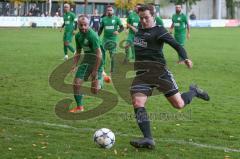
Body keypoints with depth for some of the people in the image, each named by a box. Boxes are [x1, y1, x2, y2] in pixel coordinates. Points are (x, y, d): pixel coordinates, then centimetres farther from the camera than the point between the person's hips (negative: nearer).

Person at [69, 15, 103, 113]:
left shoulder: (92, 35, -23)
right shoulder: (78, 36, 2)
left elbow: (99, 54, -23)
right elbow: (78, 52, 16)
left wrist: (95, 71, -22)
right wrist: (75, 65, 3)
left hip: (96, 63, -7)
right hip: (86, 60, 7)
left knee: (94, 90, -7)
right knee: (76, 84, -4)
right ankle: (79, 107, 13)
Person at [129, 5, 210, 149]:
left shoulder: (159, 31, -7)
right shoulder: (140, 30, 13)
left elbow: (176, 45, -18)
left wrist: (185, 58, -33)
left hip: (159, 71, -5)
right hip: (141, 74, 5)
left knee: (179, 104, -1)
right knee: (137, 103, -17)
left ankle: (194, 91, 33)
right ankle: (148, 139, -20)